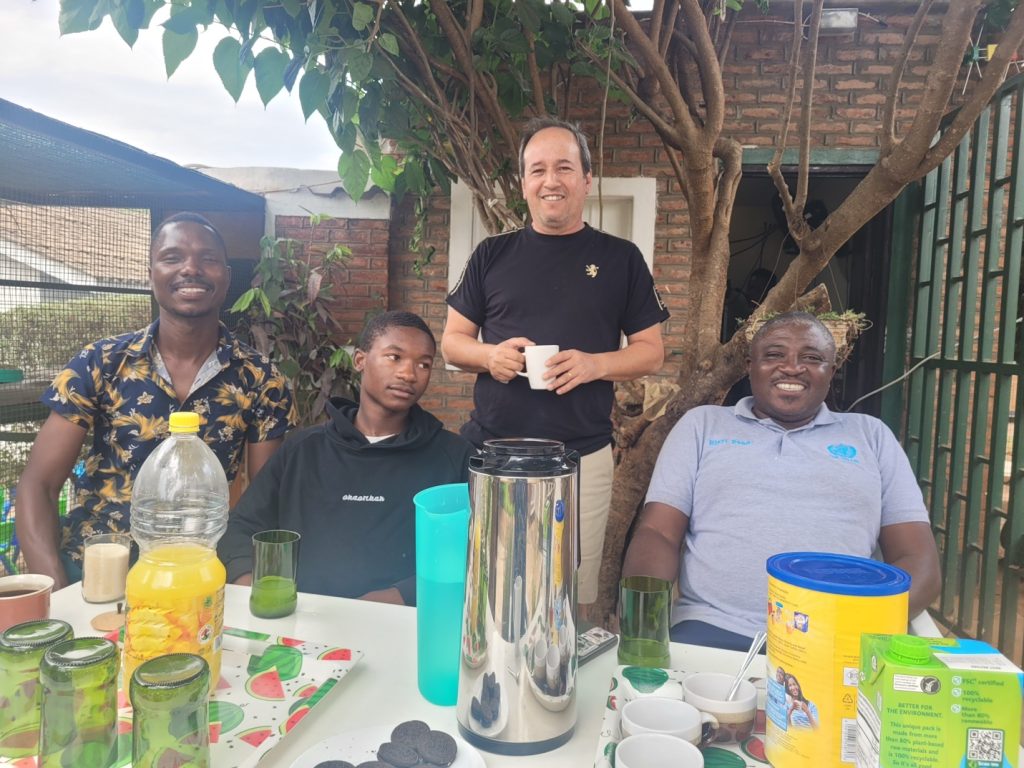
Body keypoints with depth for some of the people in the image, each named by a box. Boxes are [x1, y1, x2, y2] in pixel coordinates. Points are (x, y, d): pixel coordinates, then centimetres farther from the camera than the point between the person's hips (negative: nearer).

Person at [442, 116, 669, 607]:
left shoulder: (620, 258, 5)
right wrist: (490, 355, -12)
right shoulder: (492, 254, 8)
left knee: (573, 599, 9)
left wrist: (595, 364, -14)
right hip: (492, 450, 1)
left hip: (583, 455, -1)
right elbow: (452, 341, 11)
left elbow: (651, 352, 5)